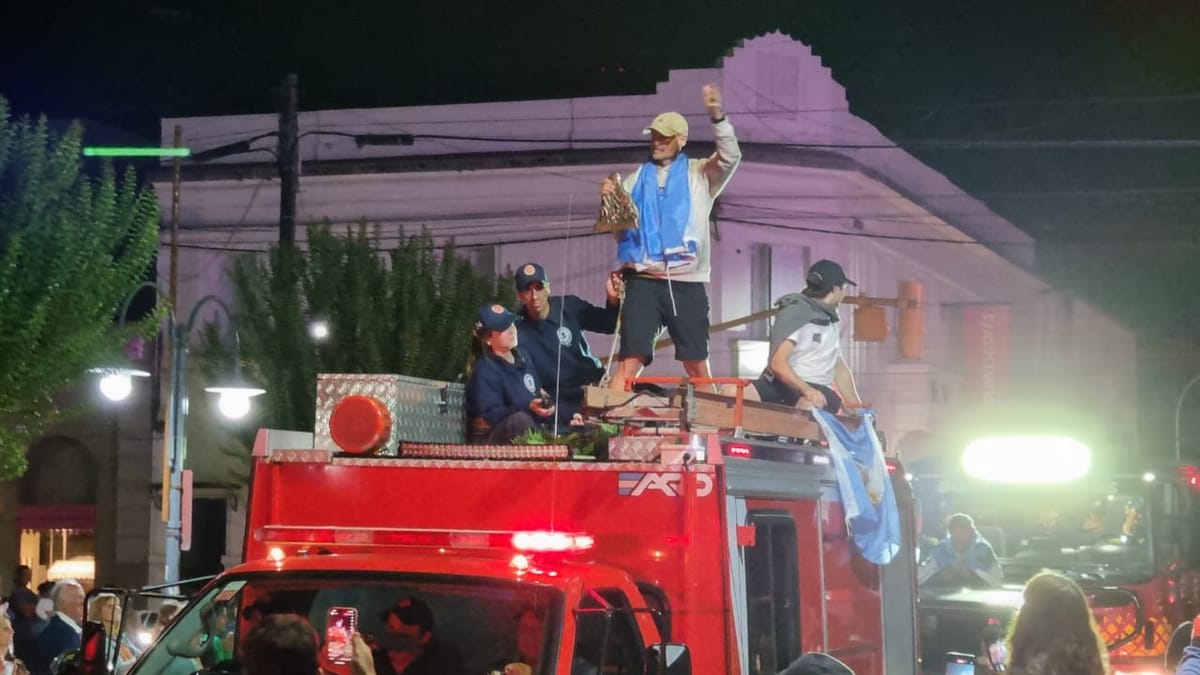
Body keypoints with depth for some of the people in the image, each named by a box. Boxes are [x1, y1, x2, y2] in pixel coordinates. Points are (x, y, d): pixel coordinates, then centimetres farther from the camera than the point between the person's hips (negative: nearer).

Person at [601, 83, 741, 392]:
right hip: (643, 282, 0)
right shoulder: (635, 180, 14)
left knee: (697, 366, 5)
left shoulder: (699, 175, 9)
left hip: (687, 283, 0)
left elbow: (731, 158, -9)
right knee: (631, 361, -9)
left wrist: (717, 117, -22)